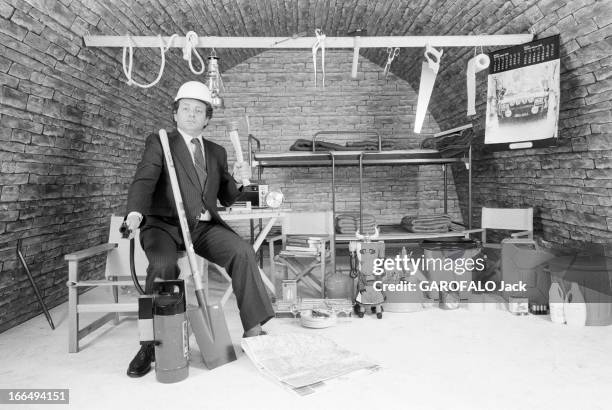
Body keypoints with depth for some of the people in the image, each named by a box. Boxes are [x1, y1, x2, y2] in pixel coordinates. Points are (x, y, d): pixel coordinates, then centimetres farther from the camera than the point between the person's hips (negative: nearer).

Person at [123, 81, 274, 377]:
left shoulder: (217, 152, 18)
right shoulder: (159, 143, 6)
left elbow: (225, 199, 19)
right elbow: (144, 181, -11)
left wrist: (237, 180, -3)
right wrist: (135, 212, -32)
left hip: (205, 226, 3)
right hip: (164, 224, -3)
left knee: (243, 252, -23)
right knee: (163, 266, -33)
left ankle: (253, 329, -17)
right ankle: (151, 345, -16)